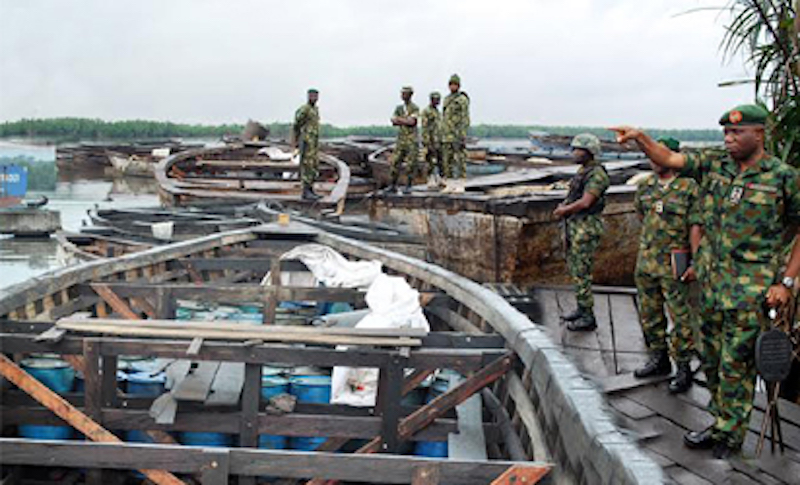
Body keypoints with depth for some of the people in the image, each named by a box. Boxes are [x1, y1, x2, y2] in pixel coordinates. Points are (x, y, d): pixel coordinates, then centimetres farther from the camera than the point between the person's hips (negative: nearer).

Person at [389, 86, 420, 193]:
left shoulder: (414, 108, -4)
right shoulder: (399, 108, 14)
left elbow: (412, 121, -18)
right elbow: (393, 121, 4)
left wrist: (399, 119, -7)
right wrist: (406, 121, -10)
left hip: (412, 140, -5)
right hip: (401, 139, 5)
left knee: (410, 164, -5)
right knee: (395, 162, 1)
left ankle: (408, 186, 3)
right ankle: (393, 185, 8)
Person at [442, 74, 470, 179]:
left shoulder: (462, 99, -7)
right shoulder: (447, 100, 17)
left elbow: (465, 119, -11)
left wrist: (462, 136, -19)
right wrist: (442, 134, 17)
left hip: (457, 134, -7)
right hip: (447, 135, 7)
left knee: (460, 159, -6)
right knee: (446, 160, 7)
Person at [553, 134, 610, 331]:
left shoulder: (597, 174, -15)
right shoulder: (582, 172, 15)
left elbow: (585, 202, -23)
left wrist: (565, 210, -9)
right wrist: (563, 206, 1)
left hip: (586, 228, -10)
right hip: (573, 226, 10)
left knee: (581, 272, -8)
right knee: (574, 268, 16)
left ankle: (588, 318, -2)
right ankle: (582, 309, 27)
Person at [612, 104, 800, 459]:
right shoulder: (713, 166, 4)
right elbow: (668, 160, 5)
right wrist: (640, 137, -13)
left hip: (751, 288, -5)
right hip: (711, 279, 6)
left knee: (736, 364, 0)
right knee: (711, 359, 14)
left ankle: (729, 435, 14)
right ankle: (721, 424, 29)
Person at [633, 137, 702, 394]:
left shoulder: (689, 187, -9)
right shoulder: (645, 187, 8)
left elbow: (695, 227, -11)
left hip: (674, 264, -6)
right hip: (646, 259, 6)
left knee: (680, 317, -2)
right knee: (650, 313, 15)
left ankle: (683, 369, 5)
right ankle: (659, 359, 29)